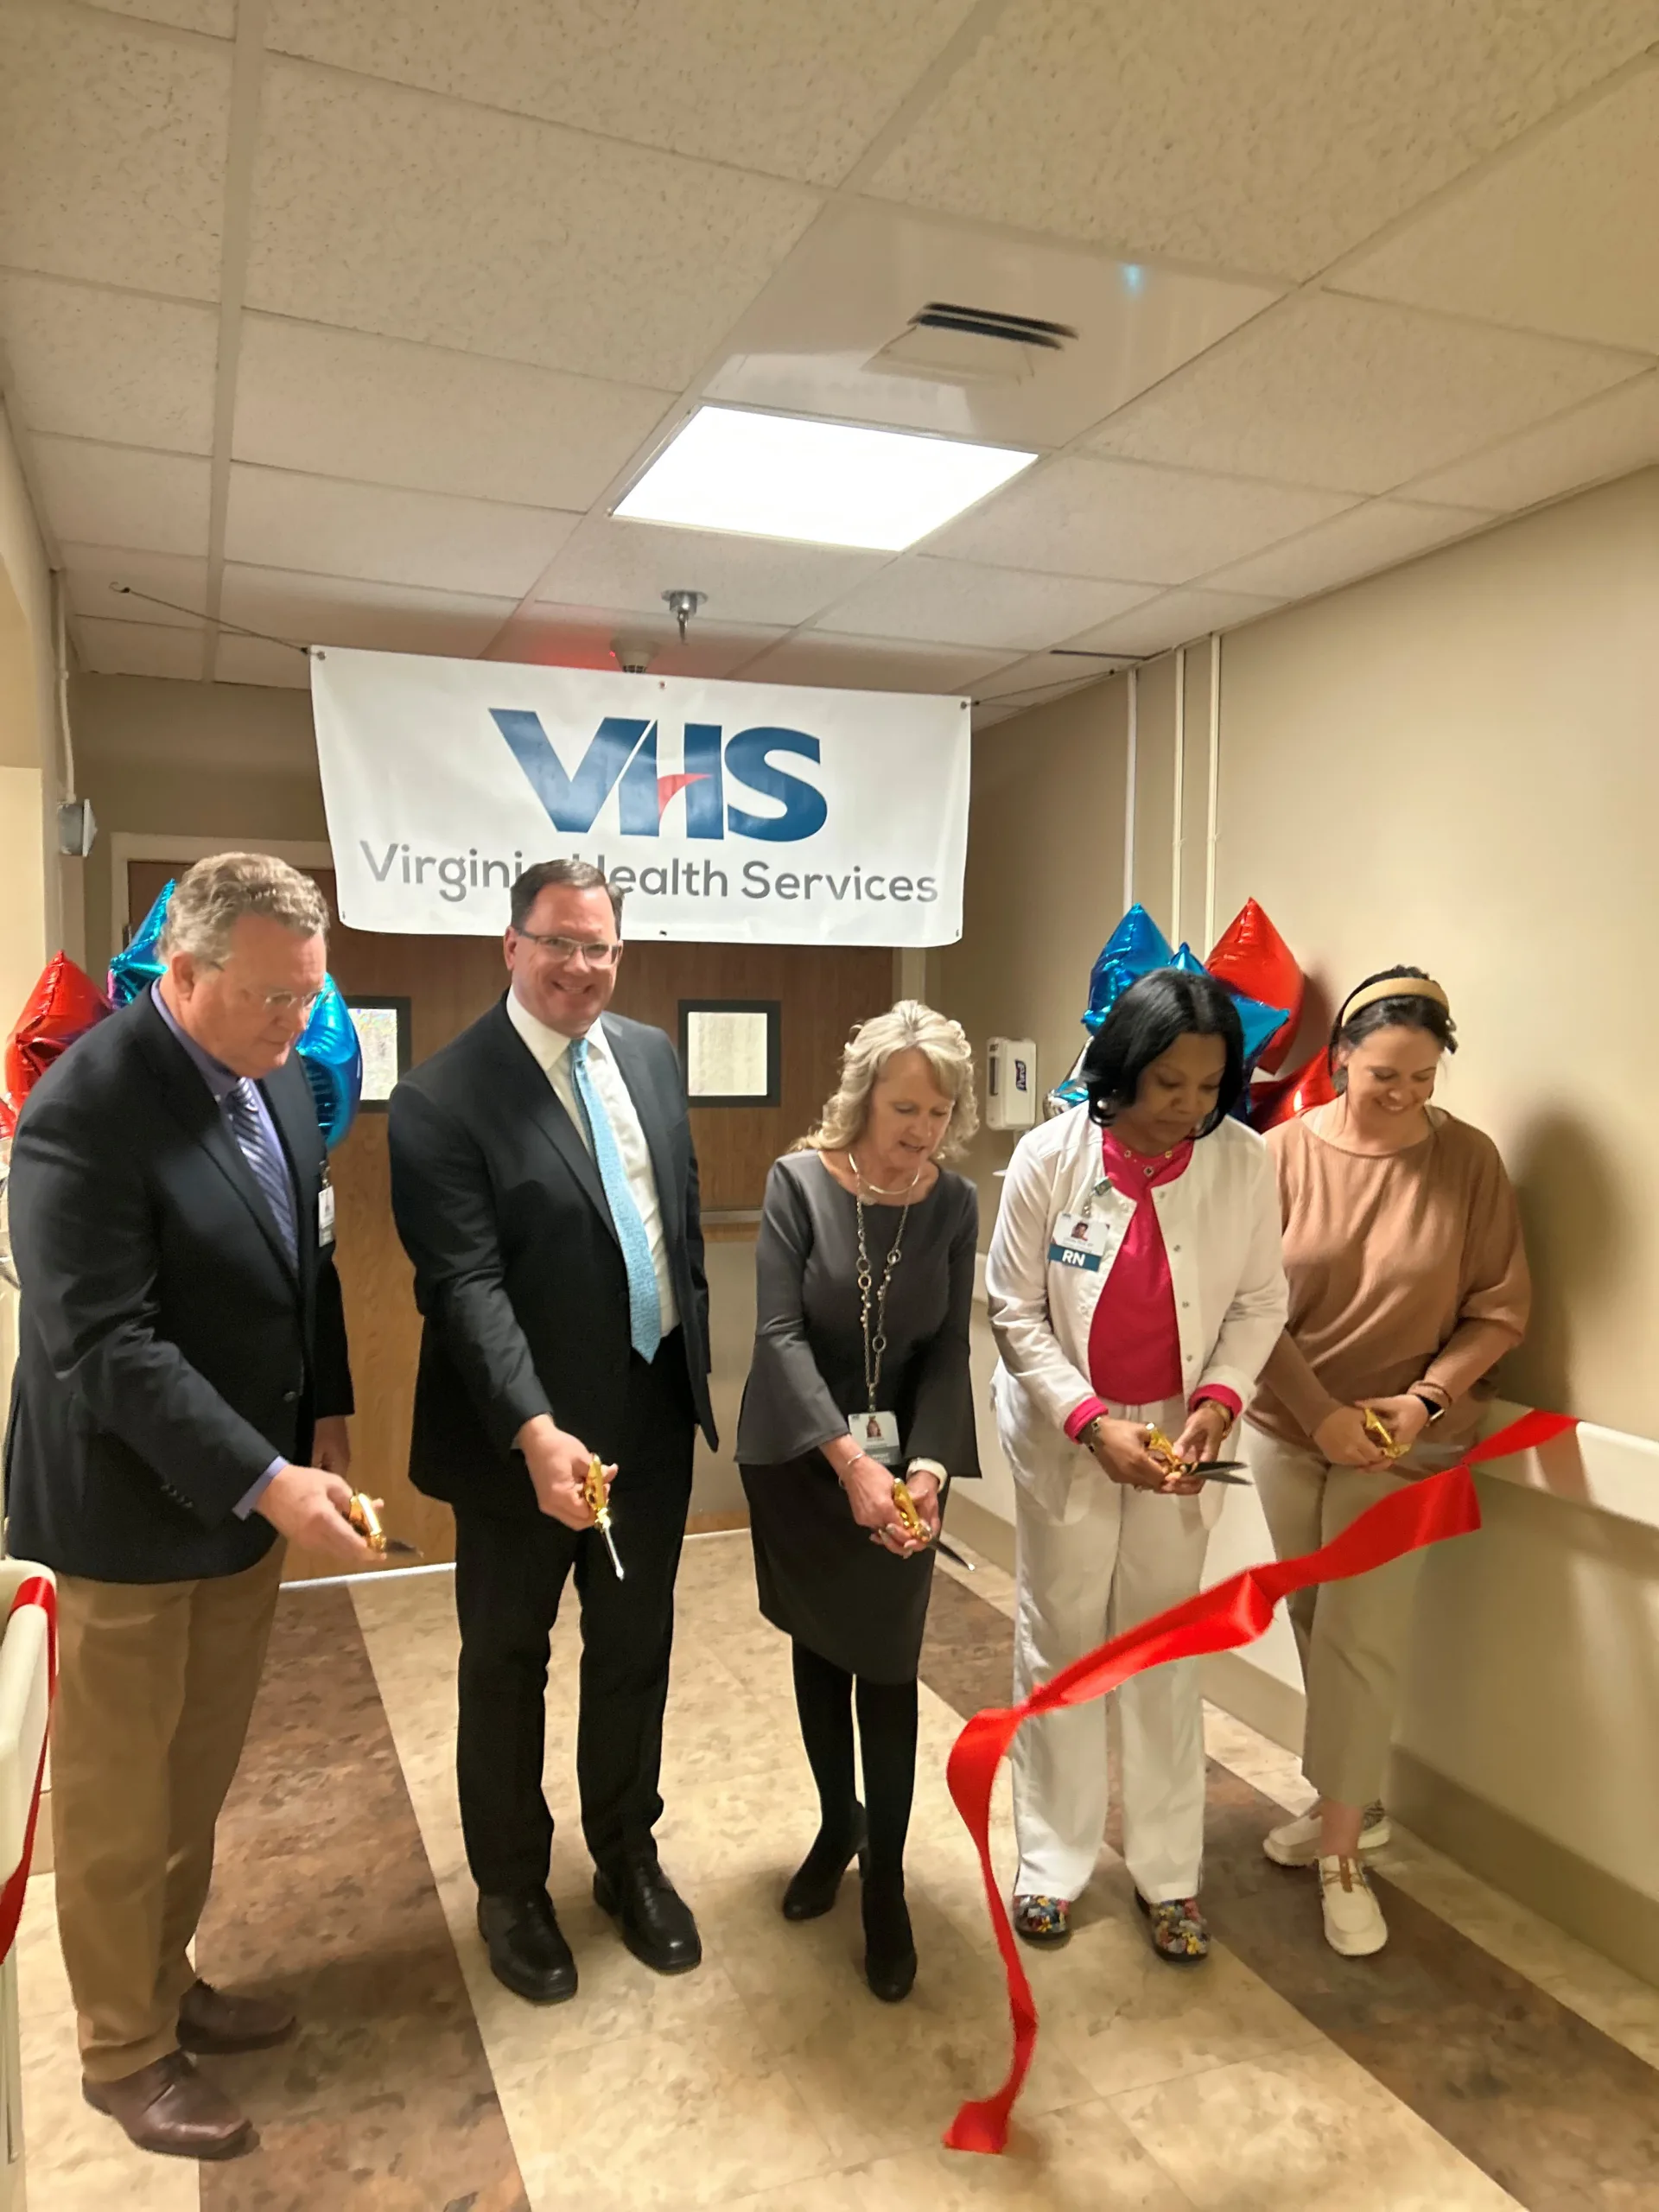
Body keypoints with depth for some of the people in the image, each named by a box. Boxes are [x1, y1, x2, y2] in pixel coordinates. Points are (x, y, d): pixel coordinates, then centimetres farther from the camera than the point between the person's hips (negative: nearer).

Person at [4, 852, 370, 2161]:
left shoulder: (277, 1073, 1)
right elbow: (106, 1346, -25)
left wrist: (324, 1418, 5)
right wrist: (265, 1480, -28)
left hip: (252, 1484, 6)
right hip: (133, 1505, -6)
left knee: (200, 1778, 20)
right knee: (119, 1798, 13)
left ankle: (168, 1980, 42)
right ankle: (124, 2049, 34)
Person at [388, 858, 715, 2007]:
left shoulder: (652, 1054, 3)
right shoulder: (444, 1094, -17)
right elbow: (465, 1287, -22)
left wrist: (697, 1362, 11)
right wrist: (536, 1433, -32)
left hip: (656, 1413, 5)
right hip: (527, 1432, -5)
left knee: (636, 1650, 21)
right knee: (507, 1663, 16)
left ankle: (629, 1854, 43)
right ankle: (512, 1888, 38)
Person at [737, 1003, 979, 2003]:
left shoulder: (955, 1203, -9)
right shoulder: (800, 1182, -16)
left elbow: (948, 1348, -7)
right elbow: (780, 1332, -21)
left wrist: (928, 1466, -22)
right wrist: (848, 1459, -29)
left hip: (903, 1461, 1)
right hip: (797, 1458, 0)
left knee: (886, 1665, 3)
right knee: (820, 1649, 16)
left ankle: (886, 1881, 22)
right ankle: (839, 1824, 40)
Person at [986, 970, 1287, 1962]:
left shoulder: (1245, 1160, -11)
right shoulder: (1052, 1155, -14)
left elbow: (1261, 1302, -1)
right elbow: (1015, 1309, -9)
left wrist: (1218, 1400, -17)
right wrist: (1093, 1423, -18)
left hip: (1179, 1438, 1)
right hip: (1064, 1435, -1)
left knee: (1167, 1653, 12)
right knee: (1059, 1647, 12)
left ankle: (1170, 1871, 29)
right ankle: (1054, 1858, 30)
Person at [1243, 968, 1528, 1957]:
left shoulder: (1468, 1159, -9)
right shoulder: (1286, 1152, -9)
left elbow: (1500, 1310, -6)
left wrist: (1422, 1400, -17)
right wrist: (1322, 1414, -15)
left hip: (1400, 1440, -2)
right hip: (1289, 1428, 2)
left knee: (1361, 1640, 0)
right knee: (1315, 1628, 15)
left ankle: (1342, 1848, 15)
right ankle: (1353, 1804, 35)